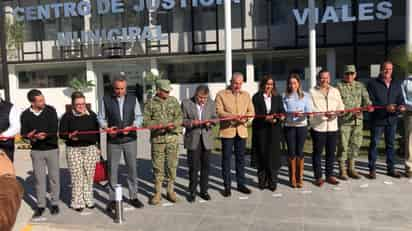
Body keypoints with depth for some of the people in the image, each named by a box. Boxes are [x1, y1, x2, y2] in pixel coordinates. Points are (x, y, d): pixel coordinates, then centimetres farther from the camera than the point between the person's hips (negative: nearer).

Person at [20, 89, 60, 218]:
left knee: (54, 176, 5)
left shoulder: (50, 110, -7)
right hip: (36, 150, 1)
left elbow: (54, 130, -12)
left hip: (52, 149, -1)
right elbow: (24, 133, 0)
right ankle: (41, 205, 18)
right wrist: (30, 136, -21)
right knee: (39, 178, 6)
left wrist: (45, 135, -30)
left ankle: (54, 203, 19)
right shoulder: (25, 115, -2)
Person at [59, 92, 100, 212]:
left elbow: (97, 132, 12)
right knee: (77, 176, 0)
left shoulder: (92, 115, 7)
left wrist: (98, 147, 12)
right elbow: (61, 133, -3)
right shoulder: (67, 116, -1)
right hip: (74, 149, -2)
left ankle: (88, 200, 20)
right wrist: (69, 136, -24)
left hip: (90, 148, 2)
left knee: (89, 175, 6)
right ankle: (77, 202, 12)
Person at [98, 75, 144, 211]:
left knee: (132, 169, 8)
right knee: (112, 170, 5)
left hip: (130, 139, 1)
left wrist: (133, 126, -12)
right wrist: (106, 127, -13)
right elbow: (101, 118, 6)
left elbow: (138, 117, 6)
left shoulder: (133, 99, 5)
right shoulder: (106, 100, 2)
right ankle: (113, 199, 18)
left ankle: (133, 196, 23)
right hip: (113, 141, -1)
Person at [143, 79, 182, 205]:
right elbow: (146, 121, -3)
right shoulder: (150, 103, 0)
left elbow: (179, 117, 2)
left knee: (172, 165, 7)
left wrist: (173, 124, -17)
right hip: (157, 139, -1)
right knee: (157, 166, 5)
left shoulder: (174, 101, 7)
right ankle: (157, 193, 17)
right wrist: (160, 124, -15)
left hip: (173, 138, 2)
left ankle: (171, 190, 21)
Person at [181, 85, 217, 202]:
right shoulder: (186, 103, -3)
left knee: (205, 166, 10)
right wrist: (191, 122, -21)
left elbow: (215, 118, 8)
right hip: (193, 140, -2)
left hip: (207, 139, 2)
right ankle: (192, 192, 16)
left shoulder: (211, 103, 4)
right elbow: (182, 120, -2)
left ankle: (204, 191, 23)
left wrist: (210, 122, -13)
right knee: (193, 167, 2)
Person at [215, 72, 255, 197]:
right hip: (227, 131, -3)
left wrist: (244, 117, -14)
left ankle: (241, 184, 22)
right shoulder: (221, 94, 0)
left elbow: (251, 111, 8)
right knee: (226, 159, 1)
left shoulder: (246, 95, 13)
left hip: (242, 130, 4)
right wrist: (233, 116, -24)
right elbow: (219, 112, -10)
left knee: (241, 158, 10)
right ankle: (227, 186, 11)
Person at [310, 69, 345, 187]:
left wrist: (337, 112, -13)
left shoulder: (335, 91, 14)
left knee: (331, 152, 11)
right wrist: (323, 114, -25)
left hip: (332, 127, 4)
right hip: (318, 127, -4)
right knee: (317, 153, 4)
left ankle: (330, 175, 23)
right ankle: (318, 177, 13)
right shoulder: (312, 92, -2)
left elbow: (341, 106, 9)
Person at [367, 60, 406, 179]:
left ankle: (391, 168, 22)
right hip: (377, 119, -4)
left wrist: (401, 106, -16)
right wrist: (385, 107, -23)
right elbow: (370, 102, -12)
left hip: (392, 119, 4)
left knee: (391, 144, 12)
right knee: (374, 144, 3)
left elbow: (400, 100, 8)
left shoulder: (397, 85, 11)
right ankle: (372, 169, 11)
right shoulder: (373, 83, -4)